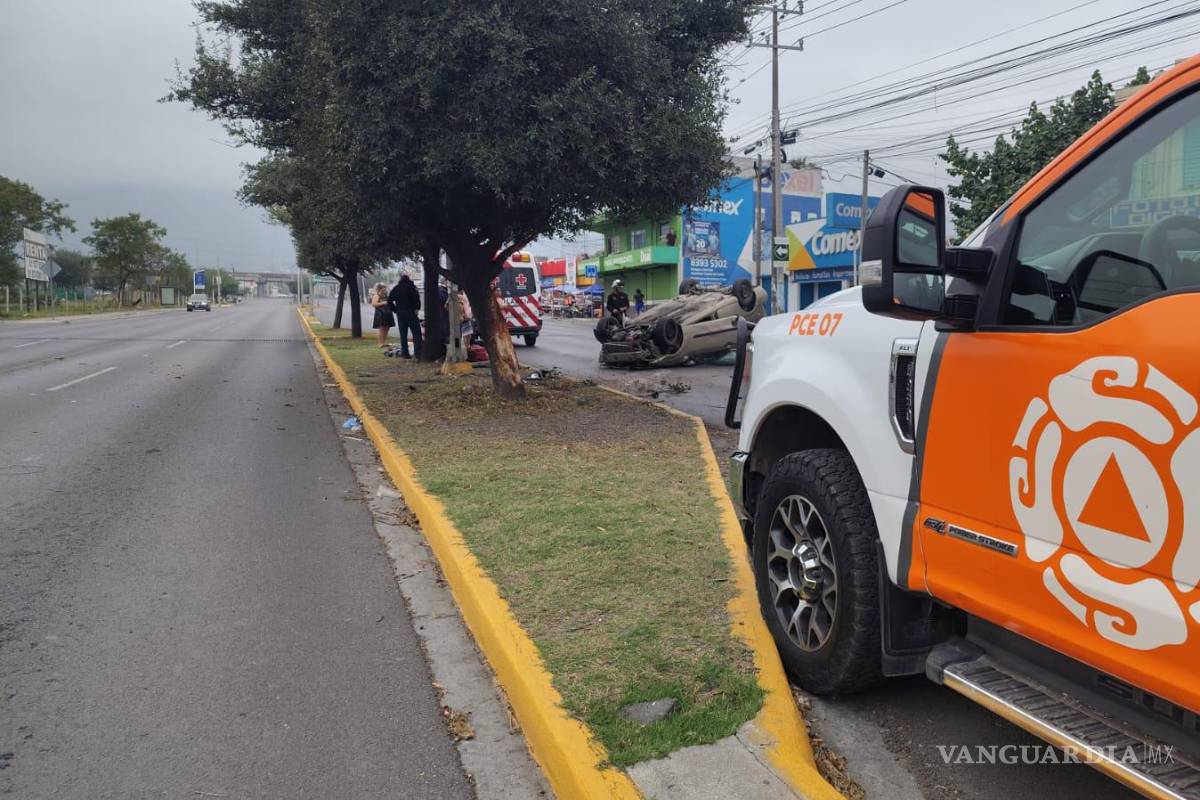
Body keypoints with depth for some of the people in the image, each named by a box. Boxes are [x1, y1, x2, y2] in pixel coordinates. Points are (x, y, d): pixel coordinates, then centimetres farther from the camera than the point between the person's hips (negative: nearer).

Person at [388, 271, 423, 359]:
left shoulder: (396, 288, 10)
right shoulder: (411, 286, -7)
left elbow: (389, 301, 10)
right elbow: (416, 298, -19)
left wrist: (395, 309, 14)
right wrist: (417, 308, -9)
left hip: (400, 313, 5)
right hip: (411, 312, -5)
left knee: (403, 334, 11)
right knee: (416, 333, -3)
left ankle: (404, 353, 10)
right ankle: (418, 353, -13)